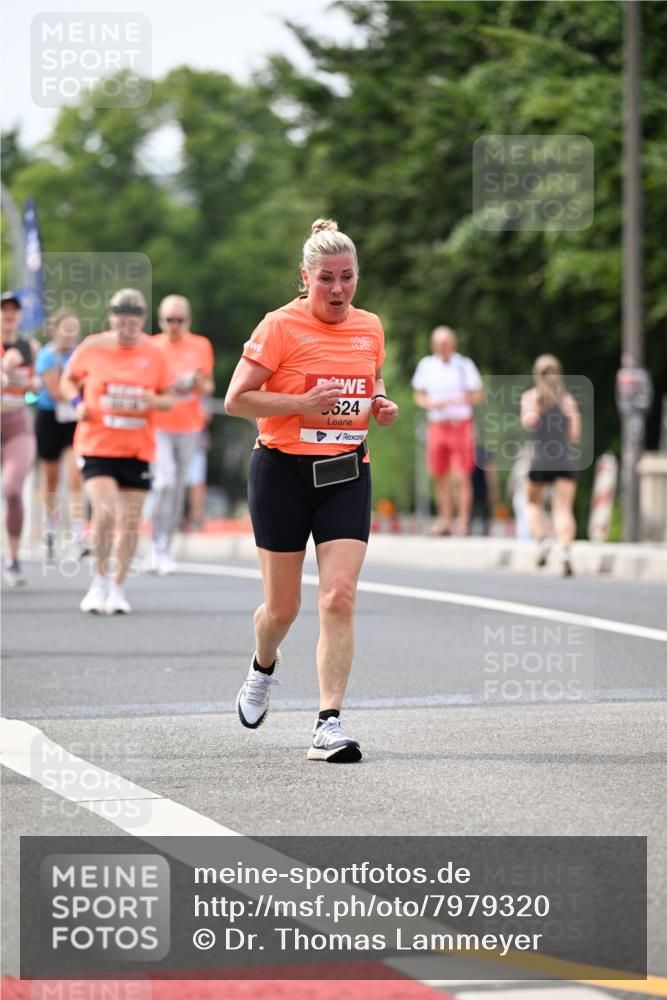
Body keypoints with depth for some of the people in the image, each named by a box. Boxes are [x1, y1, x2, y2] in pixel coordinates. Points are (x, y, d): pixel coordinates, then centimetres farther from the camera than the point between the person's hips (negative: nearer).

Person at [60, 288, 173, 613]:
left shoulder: (154, 354, 2)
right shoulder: (92, 348, -2)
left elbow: (168, 398, 11)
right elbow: (68, 380, 12)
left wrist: (155, 401, -12)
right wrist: (77, 402, -7)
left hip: (138, 449, 2)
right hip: (97, 446, -2)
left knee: (130, 521, 4)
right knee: (105, 511, -18)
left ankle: (118, 587, 19)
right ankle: (100, 579, 2)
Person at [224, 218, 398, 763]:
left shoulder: (370, 326, 8)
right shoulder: (281, 326, -8)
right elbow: (236, 398, -9)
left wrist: (381, 405, 3)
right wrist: (303, 403, -20)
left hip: (346, 473, 3)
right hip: (283, 472, -3)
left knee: (339, 597, -12)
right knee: (283, 606, 6)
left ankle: (330, 723, -12)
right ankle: (263, 667, 42)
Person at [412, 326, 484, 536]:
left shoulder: (464, 365, -1)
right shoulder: (426, 365, 8)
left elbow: (478, 396, -1)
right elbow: (418, 395, 14)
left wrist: (458, 401, -20)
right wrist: (431, 404, -8)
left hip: (460, 425, -3)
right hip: (436, 424, 3)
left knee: (461, 476, -9)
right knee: (440, 476, 5)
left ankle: (463, 521, -6)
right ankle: (445, 520, 13)